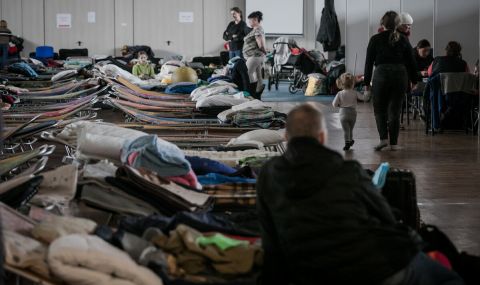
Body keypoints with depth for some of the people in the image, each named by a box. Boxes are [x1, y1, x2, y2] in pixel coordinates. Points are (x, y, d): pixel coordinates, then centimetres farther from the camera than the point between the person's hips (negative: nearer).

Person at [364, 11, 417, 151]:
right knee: (395, 110, 8)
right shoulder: (403, 40, 4)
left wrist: (367, 82, 7)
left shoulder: (376, 39, 0)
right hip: (400, 76, 2)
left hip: (381, 76, -2)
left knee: (380, 109, 12)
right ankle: (394, 143, 9)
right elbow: (411, 62, 7)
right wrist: (413, 80, 16)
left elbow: (369, 62, 1)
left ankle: (383, 138, -4)